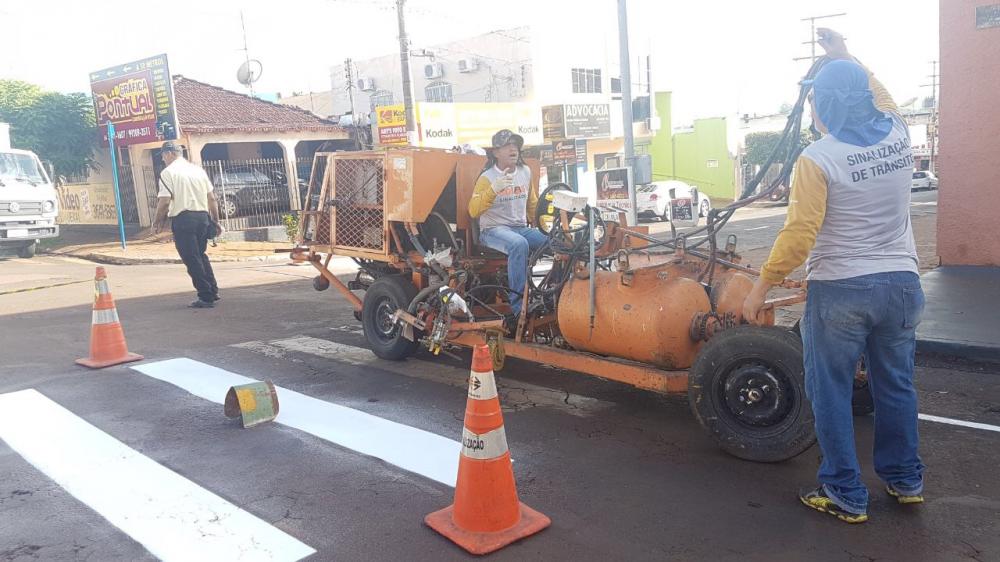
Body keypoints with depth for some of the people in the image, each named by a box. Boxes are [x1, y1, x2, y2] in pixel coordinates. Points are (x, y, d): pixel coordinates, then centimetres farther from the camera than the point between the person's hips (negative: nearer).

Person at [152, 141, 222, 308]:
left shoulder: (168, 172, -4)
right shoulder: (198, 169, 14)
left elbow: (164, 201, -11)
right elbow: (212, 198, 13)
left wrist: (157, 222, 2)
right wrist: (216, 221, 18)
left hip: (183, 219, -6)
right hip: (203, 217, 6)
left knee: (192, 260, 0)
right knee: (201, 255, 20)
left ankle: (206, 297, 1)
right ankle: (213, 291, 19)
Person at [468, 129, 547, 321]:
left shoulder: (525, 172, 10)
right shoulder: (487, 177, -6)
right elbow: (473, 211, -20)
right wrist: (494, 189, -31)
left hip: (522, 228, 5)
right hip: (493, 230, -5)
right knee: (519, 244, -39)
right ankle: (519, 305, -34)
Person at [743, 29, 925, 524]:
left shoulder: (817, 159, -16)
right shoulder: (898, 134, 2)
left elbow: (798, 235, -20)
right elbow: (882, 96, 26)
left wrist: (760, 288, -11)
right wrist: (844, 57, 31)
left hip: (840, 290, -6)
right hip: (901, 283, 6)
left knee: (831, 393, 7)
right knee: (896, 386, 20)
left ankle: (845, 496, 15)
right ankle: (905, 479, 35)